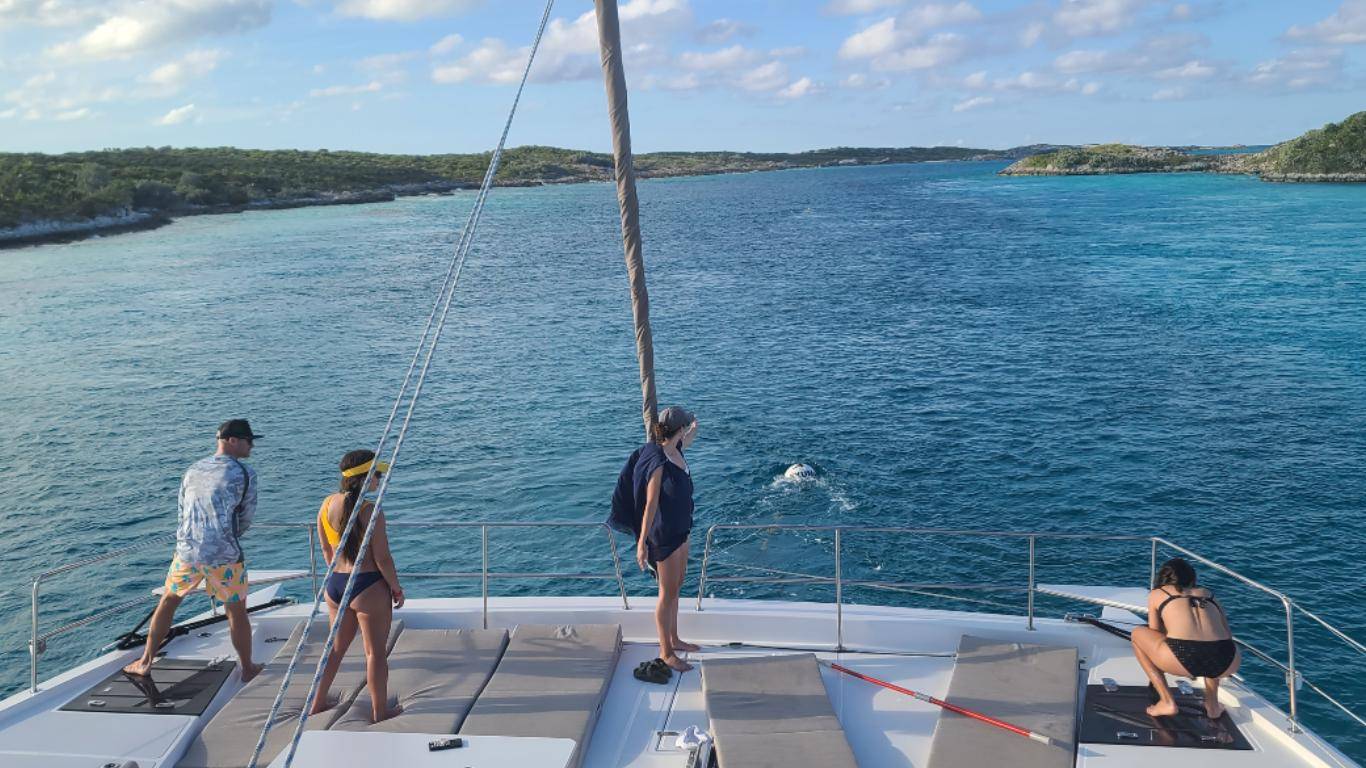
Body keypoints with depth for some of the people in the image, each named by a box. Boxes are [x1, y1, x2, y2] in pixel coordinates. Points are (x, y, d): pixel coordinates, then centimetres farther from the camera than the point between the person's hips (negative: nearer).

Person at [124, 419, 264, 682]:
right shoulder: (245, 474, -8)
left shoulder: (192, 470, 8)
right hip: (224, 556, -4)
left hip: (187, 551, 4)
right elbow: (246, 517, 0)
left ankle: (145, 663, 29)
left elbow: (183, 513, 16)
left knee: (167, 602, 23)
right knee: (237, 612, 10)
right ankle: (247, 668, 23)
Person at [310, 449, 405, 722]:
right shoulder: (370, 512, -20)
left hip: (334, 585, 7)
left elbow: (326, 550, 11)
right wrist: (396, 588, -2)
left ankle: (318, 703, 34)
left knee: (337, 645, 24)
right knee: (376, 652, 9)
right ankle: (380, 711, 21)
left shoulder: (327, 505, 0)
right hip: (368, 588, -6)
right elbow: (382, 559, -16)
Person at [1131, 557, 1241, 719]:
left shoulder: (1156, 593, 24)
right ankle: (1212, 705, 32)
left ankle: (1167, 702, 17)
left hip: (1182, 657, -4)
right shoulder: (1208, 594, 30)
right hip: (1228, 664, 4)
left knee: (1137, 634, 26)